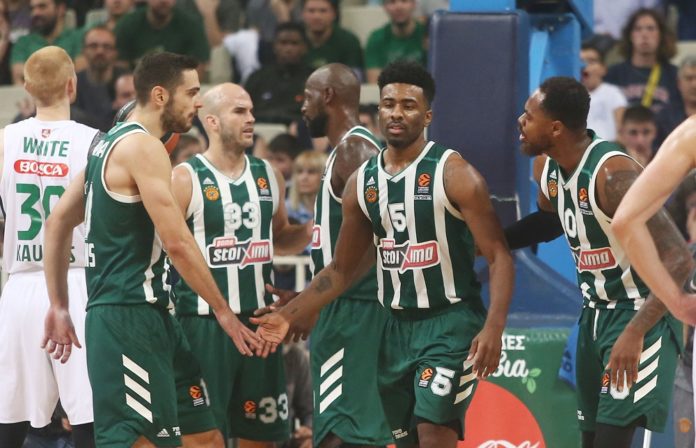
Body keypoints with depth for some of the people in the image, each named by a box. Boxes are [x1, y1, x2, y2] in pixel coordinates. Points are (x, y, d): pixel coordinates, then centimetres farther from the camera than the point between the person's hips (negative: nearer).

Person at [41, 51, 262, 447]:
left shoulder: (109, 144, 17)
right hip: (127, 316, -10)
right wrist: (223, 310, -10)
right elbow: (177, 242, -18)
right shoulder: (142, 147, -13)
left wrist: (60, 306, 21)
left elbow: (58, 223, 20)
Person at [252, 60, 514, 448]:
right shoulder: (363, 182, 6)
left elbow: (499, 257, -14)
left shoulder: (453, 174, -11)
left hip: (451, 323, -7)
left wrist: (494, 328, -27)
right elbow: (343, 269, 16)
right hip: (397, 325, 7)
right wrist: (290, 315, 8)